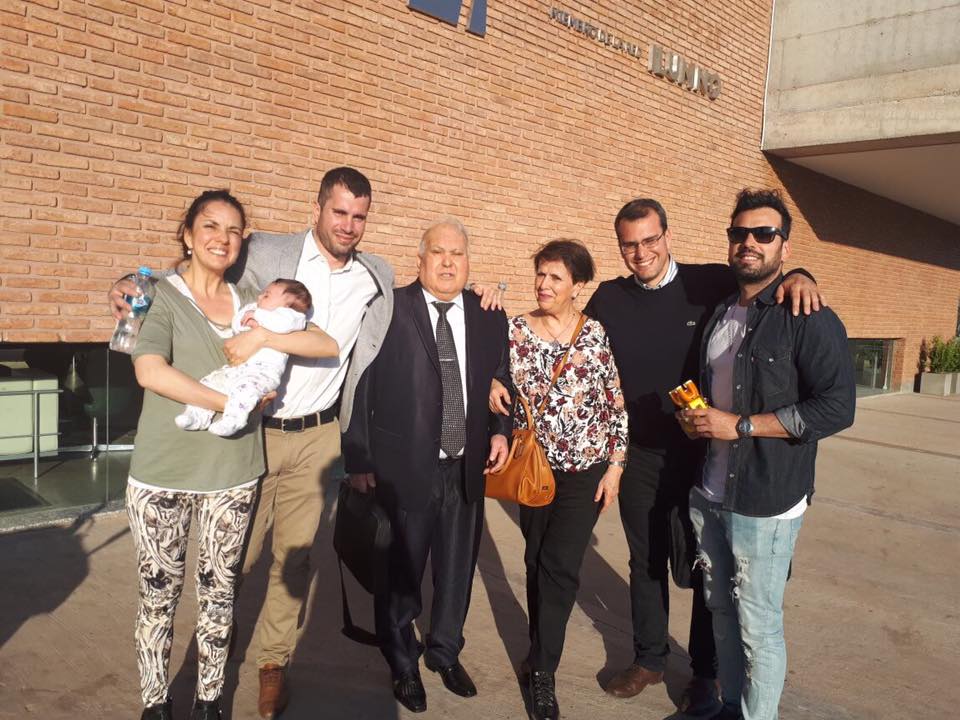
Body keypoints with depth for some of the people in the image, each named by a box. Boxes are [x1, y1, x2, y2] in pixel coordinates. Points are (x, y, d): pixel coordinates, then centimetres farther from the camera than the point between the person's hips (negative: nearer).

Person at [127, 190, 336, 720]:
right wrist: (229, 403, -20)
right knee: (159, 592, 9)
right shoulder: (162, 294, -2)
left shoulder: (250, 303, 8)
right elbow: (149, 370, -19)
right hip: (162, 473, -3)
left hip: (233, 472, 3)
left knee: (219, 590, 13)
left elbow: (327, 345, 1)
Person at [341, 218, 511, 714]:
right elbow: (360, 387, -8)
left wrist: (500, 431, -3)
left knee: (457, 568, 19)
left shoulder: (489, 319, 5)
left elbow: (501, 384, 14)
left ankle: (445, 652, 45)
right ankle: (403, 664, 39)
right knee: (400, 573, 14)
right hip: (403, 469, -4)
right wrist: (358, 459, -9)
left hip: (467, 469, 4)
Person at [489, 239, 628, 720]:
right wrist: (494, 386, -17)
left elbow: (616, 405, -2)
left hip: (586, 469, -2)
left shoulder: (597, 335, -6)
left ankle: (541, 672, 14)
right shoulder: (516, 330, -3)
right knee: (538, 563, 13)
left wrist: (615, 466, -3)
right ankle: (544, 654, 35)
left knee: (559, 567, -3)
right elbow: (500, 386, 6)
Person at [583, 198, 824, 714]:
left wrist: (797, 276, -21)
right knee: (646, 563, 17)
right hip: (638, 455, 3)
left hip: (702, 453, -2)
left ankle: (705, 673, 33)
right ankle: (649, 660, 37)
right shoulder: (607, 299, -2)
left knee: (704, 568, 12)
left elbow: (765, 281, 0)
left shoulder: (712, 284, -10)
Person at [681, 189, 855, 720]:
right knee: (722, 611, 17)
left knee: (758, 626, 5)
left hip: (764, 502, -6)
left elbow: (837, 407, -17)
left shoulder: (809, 319, -10)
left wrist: (740, 425, -19)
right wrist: (695, 418, 3)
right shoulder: (718, 314, 11)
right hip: (709, 494, 6)